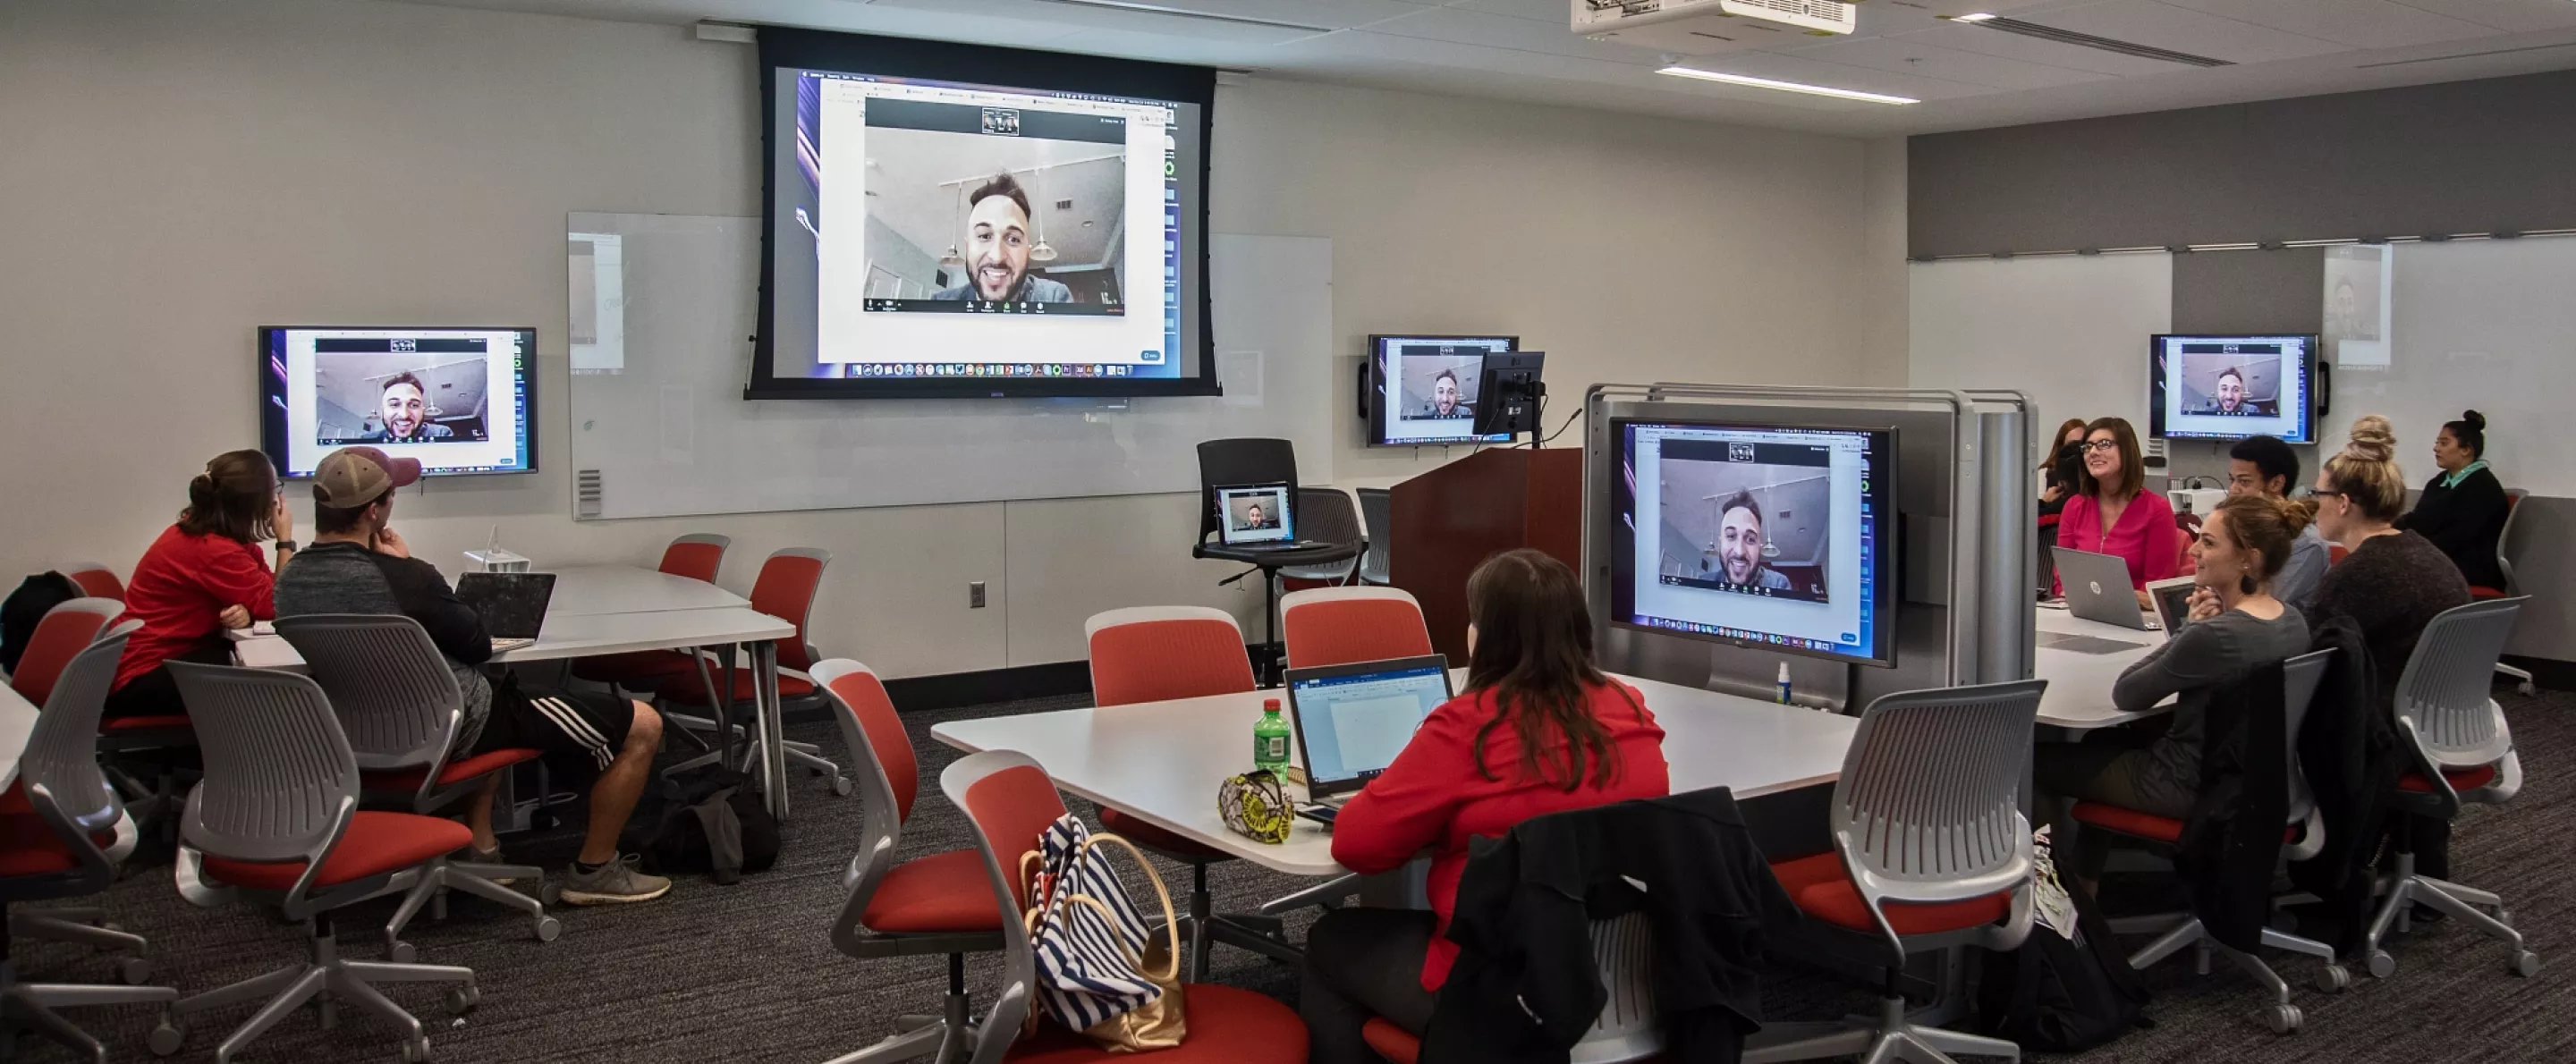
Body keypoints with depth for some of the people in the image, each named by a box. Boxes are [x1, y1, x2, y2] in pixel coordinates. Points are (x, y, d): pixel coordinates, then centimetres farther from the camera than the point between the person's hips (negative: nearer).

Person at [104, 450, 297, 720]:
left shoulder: (214, 533, 5)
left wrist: (246, 610, -21)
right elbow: (278, 606, -20)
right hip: (142, 679, -9)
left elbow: (259, 595, 4)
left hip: (167, 659, 9)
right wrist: (285, 540, -11)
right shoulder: (212, 550, -25)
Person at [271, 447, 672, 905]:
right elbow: (479, 645, -11)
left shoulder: (288, 582, -4)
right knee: (642, 724, -2)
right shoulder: (402, 579, -29)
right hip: (453, 728, -9)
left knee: (496, 695, 41)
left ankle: (480, 848, 33)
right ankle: (594, 871, 13)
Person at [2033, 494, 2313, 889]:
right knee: (2103, 739, 29)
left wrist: (2189, 627, -14)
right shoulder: (2293, 619, -4)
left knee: (2041, 758, 10)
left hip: (2191, 785, -9)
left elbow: (2125, 696, -18)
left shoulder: (2214, 635, -31)